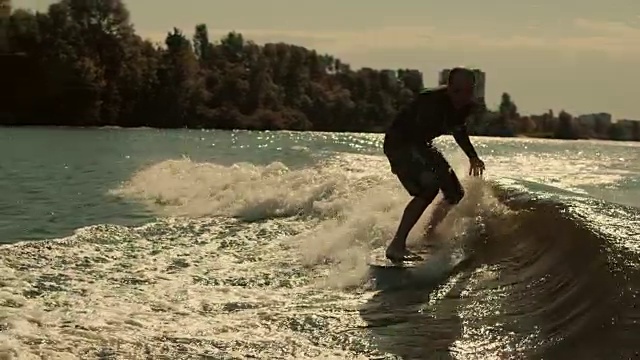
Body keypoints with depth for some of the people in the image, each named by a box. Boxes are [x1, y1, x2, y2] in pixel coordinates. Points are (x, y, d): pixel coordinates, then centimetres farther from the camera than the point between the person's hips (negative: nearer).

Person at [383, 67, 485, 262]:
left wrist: (472, 156, 14)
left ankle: (427, 237, 20)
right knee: (428, 188, -28)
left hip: (420, 143, 9)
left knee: (455, 194, 6)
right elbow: (418, 136, -38)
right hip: (399, 142, -9)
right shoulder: (431, 101, -31)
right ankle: (396, 246, -27)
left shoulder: (468, 105, -5)